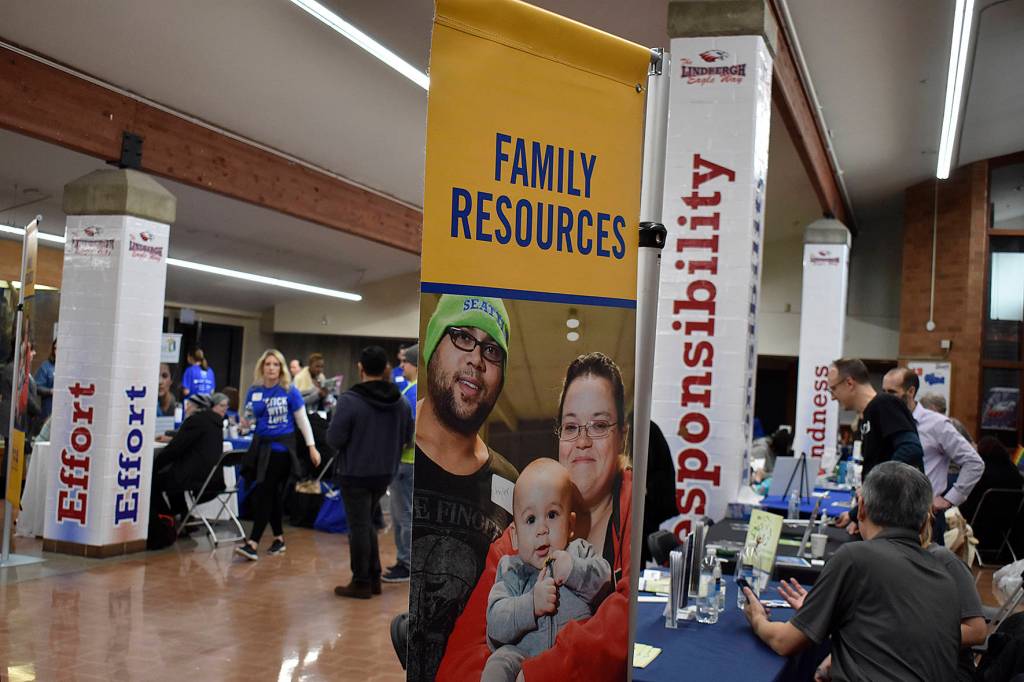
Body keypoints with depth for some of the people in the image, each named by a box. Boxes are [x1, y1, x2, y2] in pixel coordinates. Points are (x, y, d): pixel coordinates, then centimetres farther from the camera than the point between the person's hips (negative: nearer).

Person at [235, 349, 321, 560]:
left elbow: (302, 420, -1)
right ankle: (279, 537, 24)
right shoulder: (254, 391, 4)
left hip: (282, 446, -4)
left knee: (264, 492, -10)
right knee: (271, 494, 10)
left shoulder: (289, 391, -6)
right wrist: (245, 422, -9)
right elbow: (249, 417, 15)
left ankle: (253, 543, -11)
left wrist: (312, 447, -3)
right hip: (261, 445, 4)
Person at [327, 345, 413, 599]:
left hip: (355, 474, -6)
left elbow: (334, 439, -17)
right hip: (384, 473, 6)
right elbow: (407, 437, 8)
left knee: (359, 526, 4)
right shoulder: (400, 401, 1)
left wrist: (354, 438, 4)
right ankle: (374, 578, 23)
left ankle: (361, 583, 11)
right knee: (367, 523, 20)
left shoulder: (350, 400, -17)